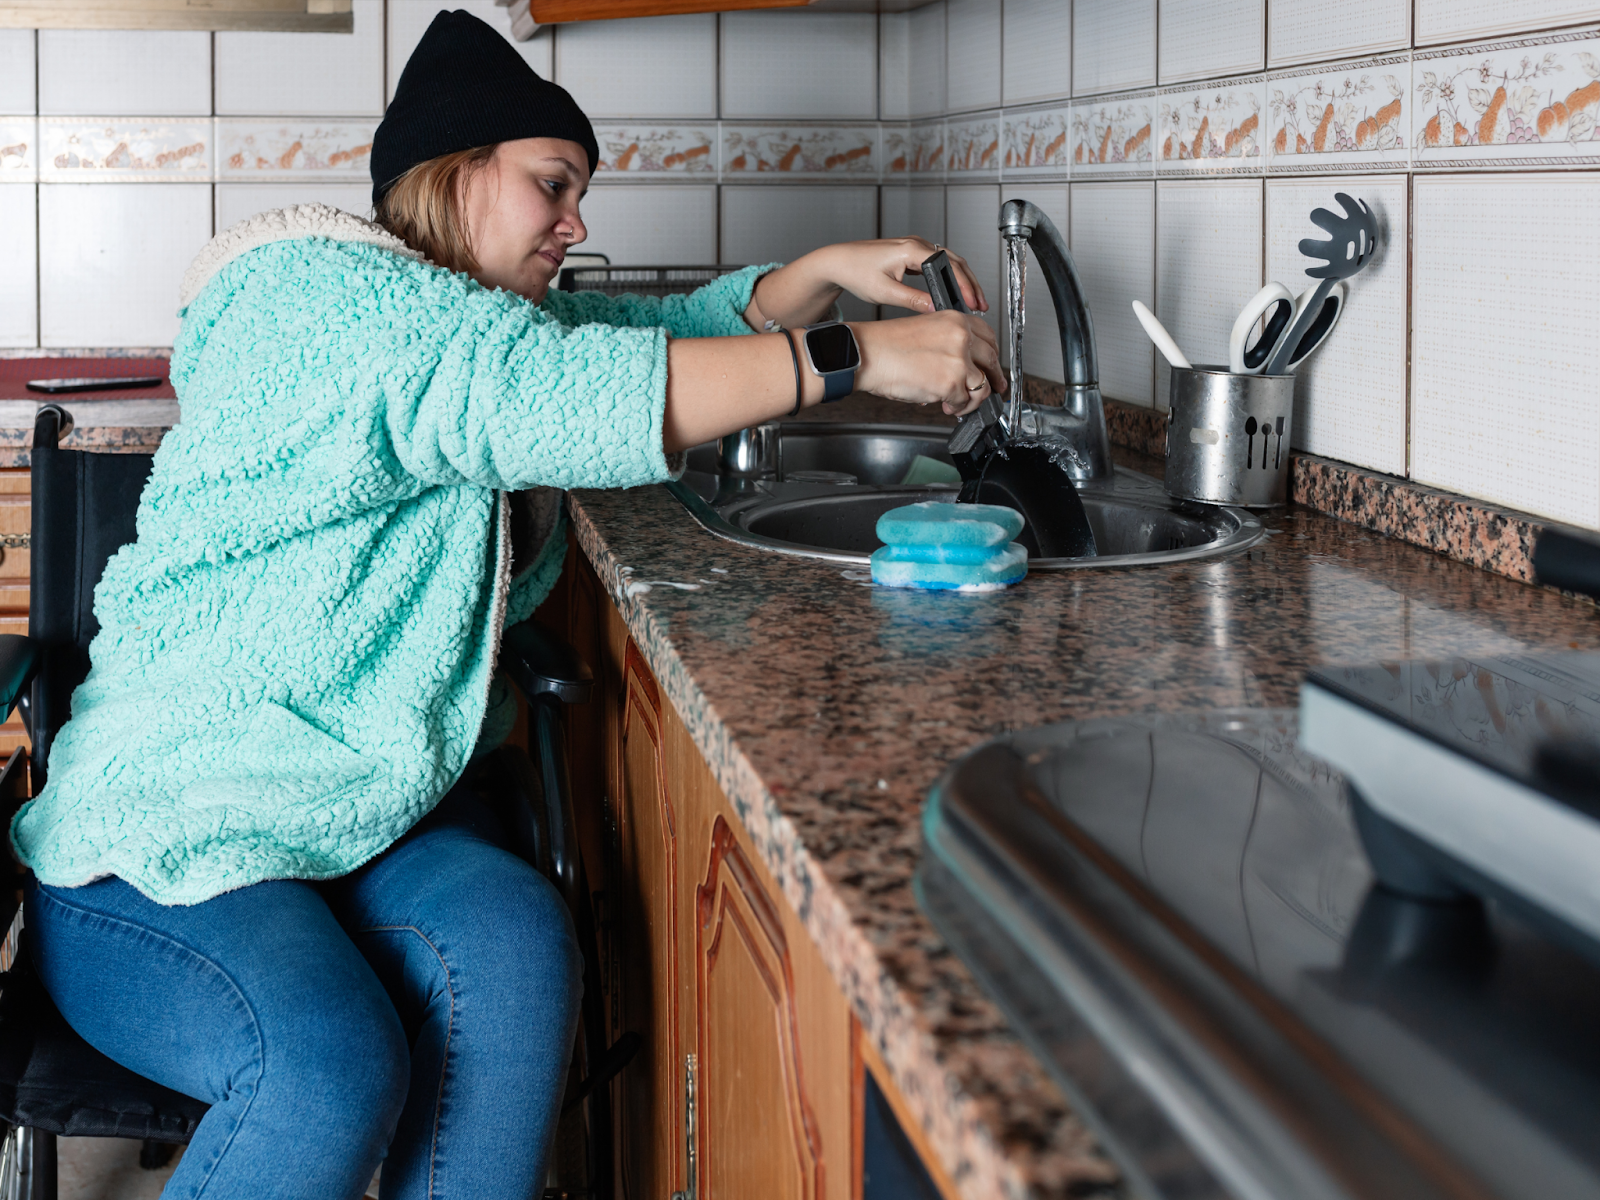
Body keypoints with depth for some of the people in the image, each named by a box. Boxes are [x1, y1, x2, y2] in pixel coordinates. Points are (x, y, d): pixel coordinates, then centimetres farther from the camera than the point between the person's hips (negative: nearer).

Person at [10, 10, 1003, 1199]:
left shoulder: (499, 316, 14)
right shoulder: (318, 296, -15)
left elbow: (676, 332, 17)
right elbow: (548, 393, -29)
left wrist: (828, 274, -5)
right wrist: (857, 358, -29)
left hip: (373, 806, 7)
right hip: (168, 834, -7)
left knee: (513, 945, -26)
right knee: (330, 1066, -33)